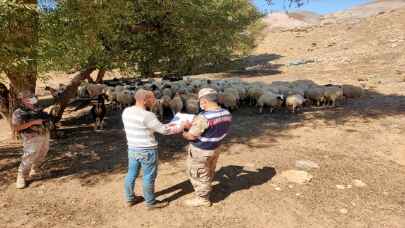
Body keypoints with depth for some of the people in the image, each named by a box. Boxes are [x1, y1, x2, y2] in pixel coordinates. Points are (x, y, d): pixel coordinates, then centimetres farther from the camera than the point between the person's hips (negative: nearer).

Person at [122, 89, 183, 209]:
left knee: (131, 174, 20)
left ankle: (130, 199, 36)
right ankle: (151, 202, 24)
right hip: (147, 151, -8)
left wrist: (166, 125, 11)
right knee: (149, 177, 8)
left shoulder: (126, 111, 1)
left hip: (132, 149, 8)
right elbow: (163, 130, -17)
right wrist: (182, 127, -4)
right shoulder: (147, 115, -24)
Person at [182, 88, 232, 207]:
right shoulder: (227, 114, -8)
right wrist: (193, 125, 7)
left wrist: (183, 133, -1)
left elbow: (191, 136, -23)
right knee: (209, 173, 27)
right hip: (215, 149, 8)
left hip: (200, 151, -7)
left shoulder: (203, 117, -32)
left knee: (199, 175, 15)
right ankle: (205, 191, 49)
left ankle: (202, 198, 31)